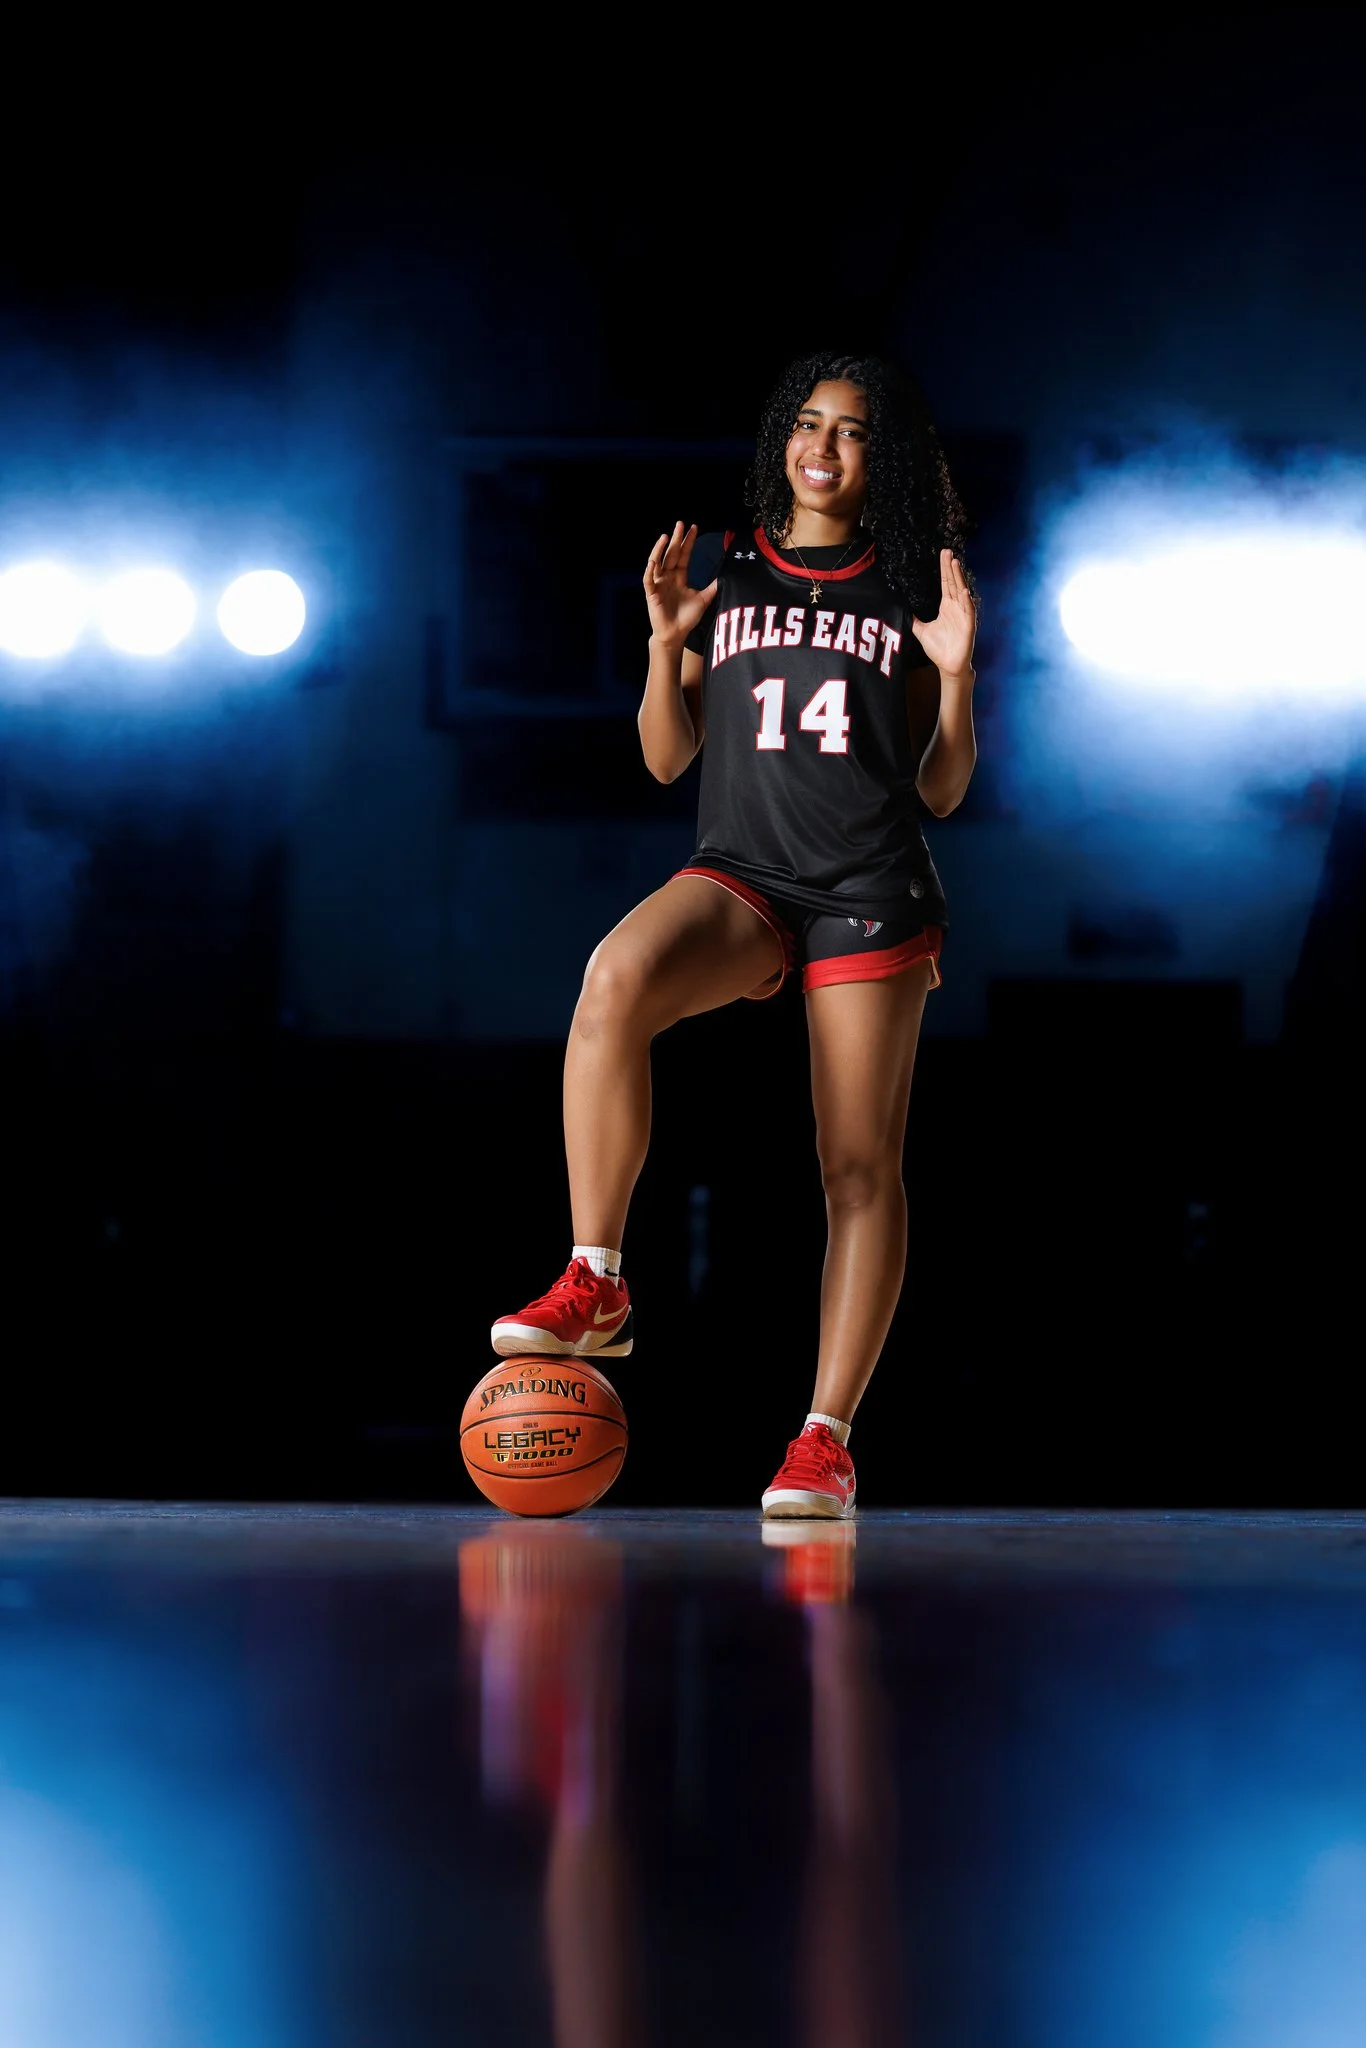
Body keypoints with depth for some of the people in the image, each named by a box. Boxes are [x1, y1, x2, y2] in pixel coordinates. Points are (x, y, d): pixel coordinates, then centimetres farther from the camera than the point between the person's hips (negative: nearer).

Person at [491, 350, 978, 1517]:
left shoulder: (907, 593, 10)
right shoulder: (721, 573, 12)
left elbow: (941, 792, 9)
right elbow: (666, 761, 11)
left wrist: (956, 676, -5)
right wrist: (667, 640, -3)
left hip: (870, 894, 0)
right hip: (740, 870, 0)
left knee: (861, 1161, -5)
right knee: (618, 976, -33)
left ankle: (828, 1437, -1)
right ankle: (595, 1288, -27)